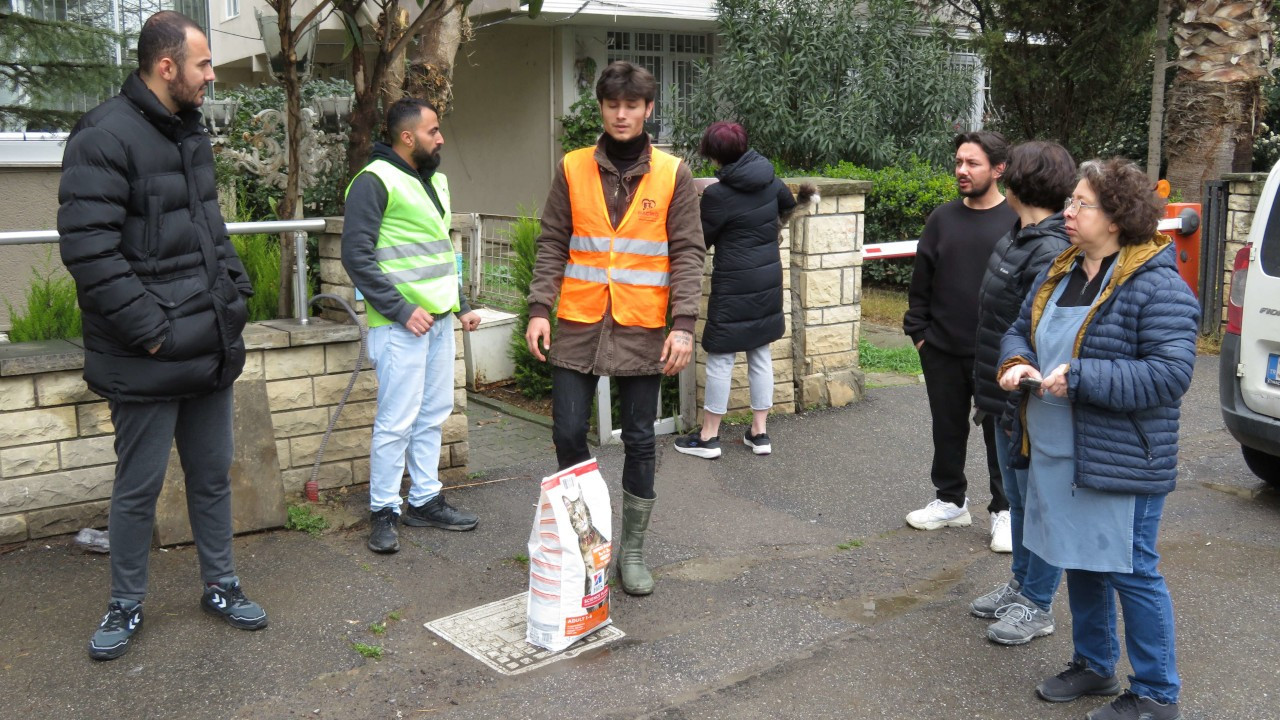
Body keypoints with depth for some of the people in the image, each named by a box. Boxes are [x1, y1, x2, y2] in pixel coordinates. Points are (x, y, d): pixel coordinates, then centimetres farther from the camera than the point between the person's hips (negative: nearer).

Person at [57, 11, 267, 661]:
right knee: (138, 487, 6)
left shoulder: (190, 133, 12)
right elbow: (87, 248, -20)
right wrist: (147, 329, -19)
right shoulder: (105, 137, -15)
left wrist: (233, 287, 11)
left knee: (213, 475, 16)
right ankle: (126, 605, 24)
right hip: (148, 360, -7)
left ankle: (221, 586, 31)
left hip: (211, 349, 8)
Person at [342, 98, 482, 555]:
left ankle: (425, 501, 23)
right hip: (401, 323, -8)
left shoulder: (435, 180, 17)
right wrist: (401, 309, -18)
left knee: (434, 414, 13)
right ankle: (383, 512, 7)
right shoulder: (375, 181, -11)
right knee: (397, 421, -5)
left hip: (439, 319, 9)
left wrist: (461, 306, 18)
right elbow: (356, 255, -16)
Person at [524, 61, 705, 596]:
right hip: (578, 325, 1)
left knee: (639, 442, 6)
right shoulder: (573, 169, 5)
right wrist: (539, 309, -4)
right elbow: (552, 244, 6)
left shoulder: (673, 174, 2)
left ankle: (633, 550, 21)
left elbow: (687, 252, -1)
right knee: (568, 434, 3)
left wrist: (683, 324, -11)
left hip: (642, 329, -1)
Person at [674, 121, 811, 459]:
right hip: (769, 280, 7)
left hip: (734, 284, -7)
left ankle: (708, 437, 11)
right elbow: (788, 204, 23)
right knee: (760, 354, 14)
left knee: (720, 358, 3)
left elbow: (701, 240, -6)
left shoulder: (718, 195, -18)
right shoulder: (769, 178, 2)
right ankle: (760, 433, 20)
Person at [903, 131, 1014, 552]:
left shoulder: (1017, 220, -7)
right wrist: (917, 330, 5)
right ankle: (951, 501, 31)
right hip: (942, 350, 4)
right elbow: (921, 281, 9)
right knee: (948, 429, 15)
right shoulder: (943, 218, 4)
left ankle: (1005, 510, 20)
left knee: (1001, 431, 6)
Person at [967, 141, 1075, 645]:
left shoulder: (1050, 253, -22)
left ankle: (1037, 605, 20)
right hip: (1007, 399, 10)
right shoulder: (1018, 238, 9)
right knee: (1017, 499, 21)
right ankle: (1021, 584, 37)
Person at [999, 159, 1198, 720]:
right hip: (1056, 456, 8)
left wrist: (1079, 376, -26)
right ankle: (1094, 664, 39)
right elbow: (1020, 331, 18)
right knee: (1080, 562, 20)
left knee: (1131, 572, 3)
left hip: (1120, 461, -8)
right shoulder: (1059, 272, 8)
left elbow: (1170, 374, -23)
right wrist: (1015, 362, -6)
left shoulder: (1156, 287, -16)